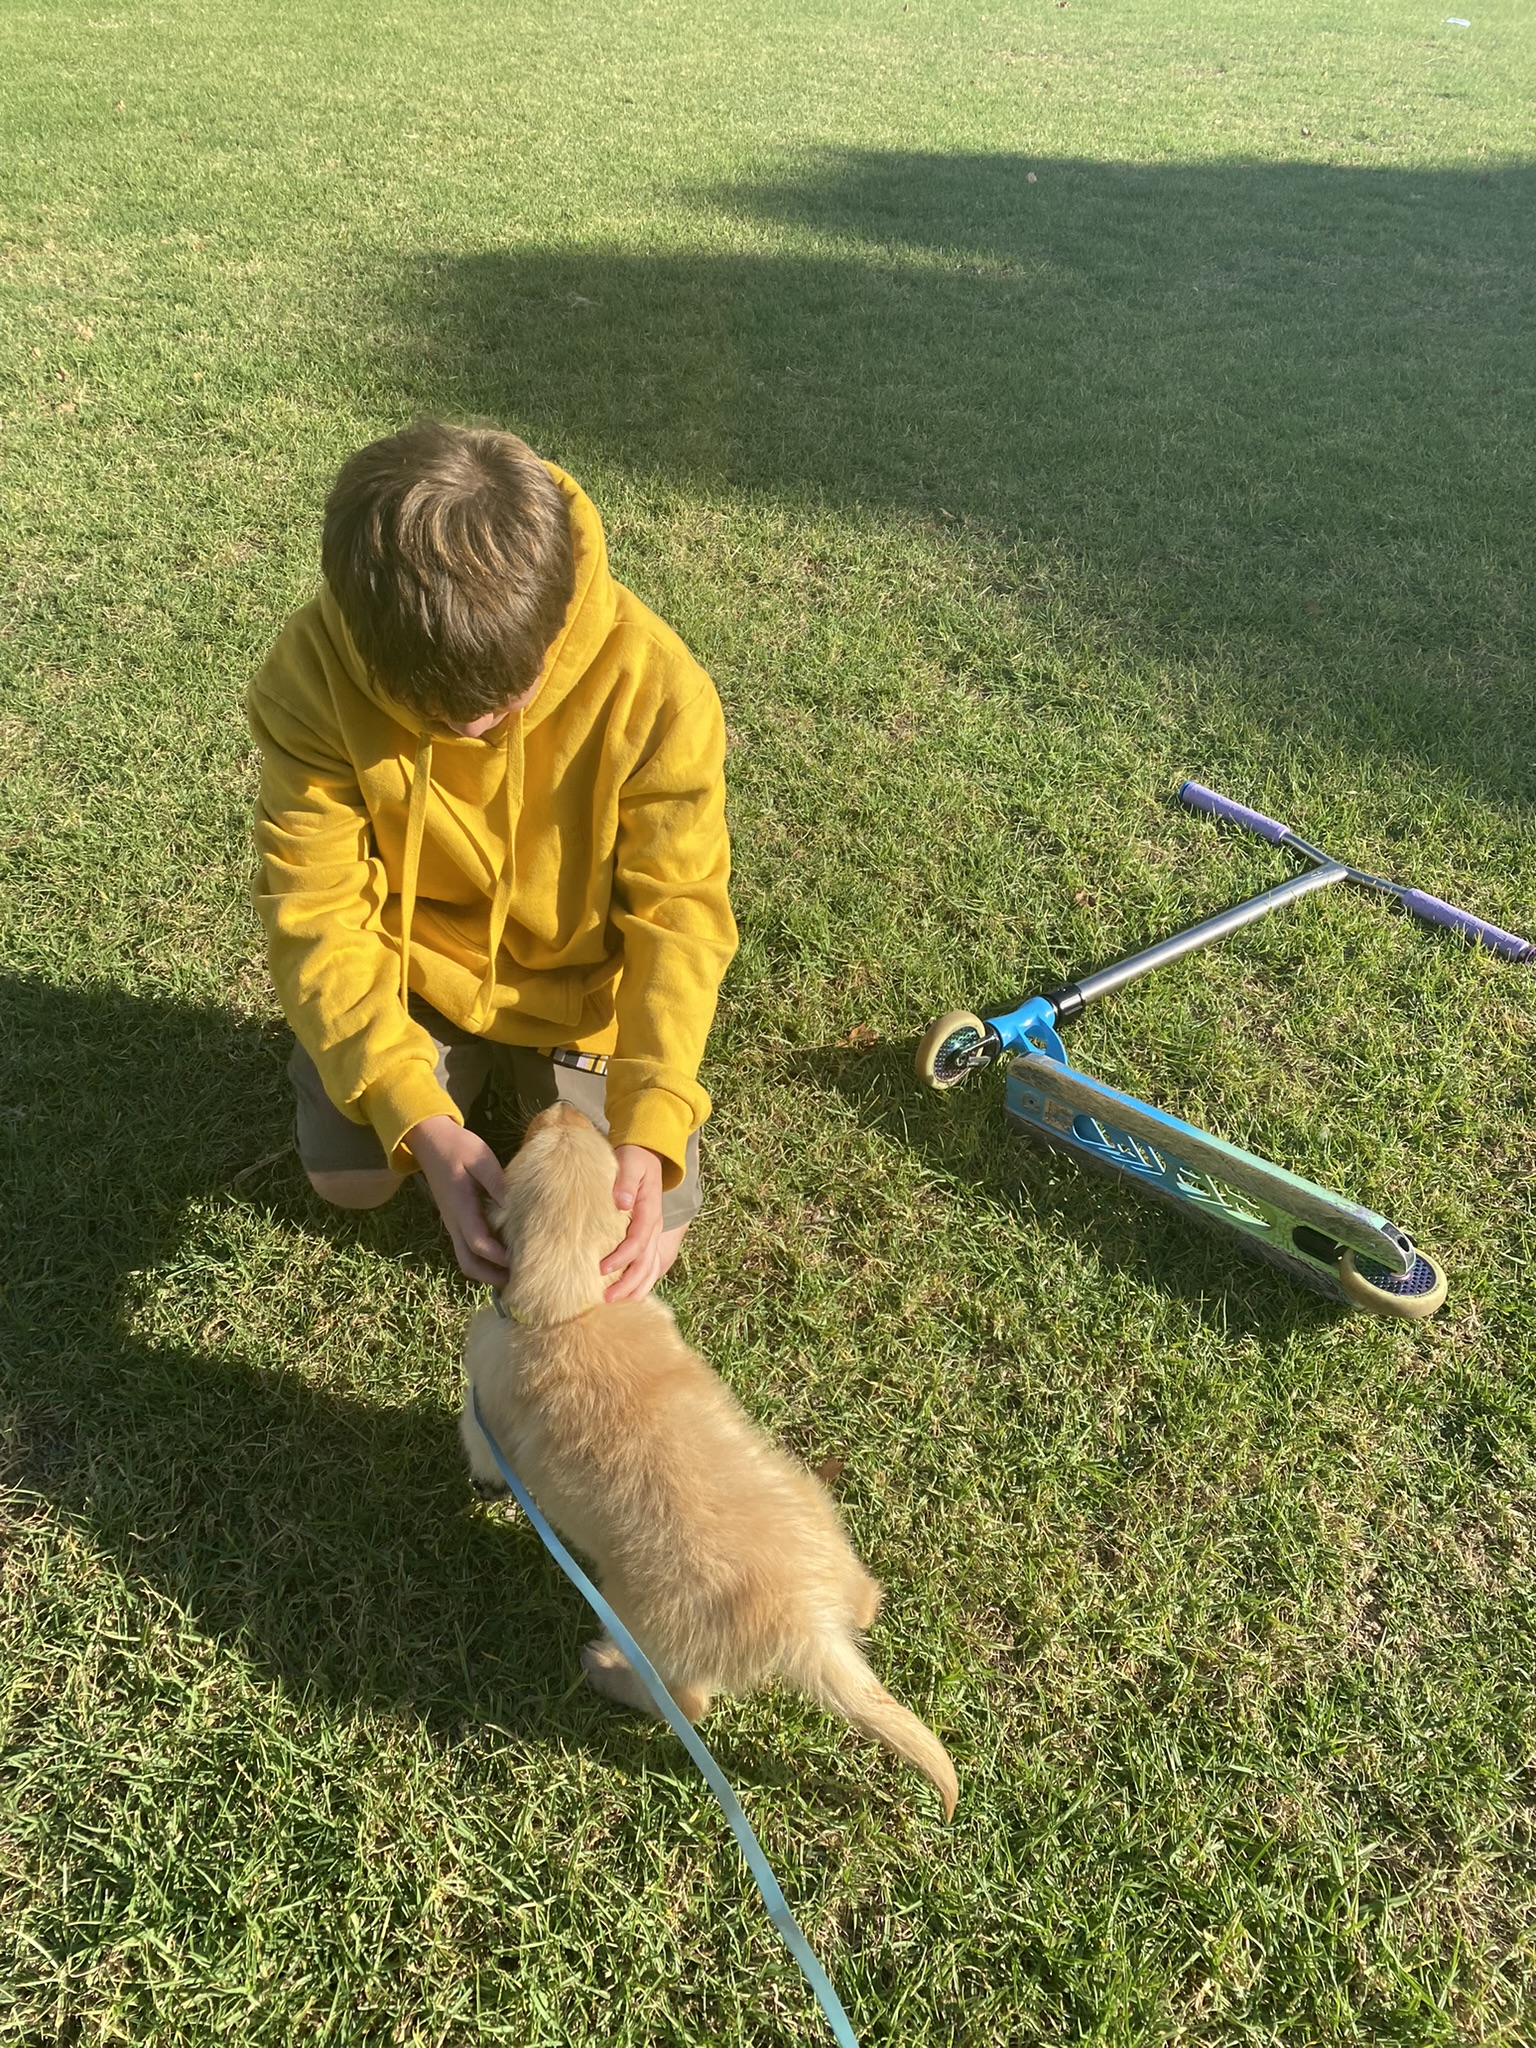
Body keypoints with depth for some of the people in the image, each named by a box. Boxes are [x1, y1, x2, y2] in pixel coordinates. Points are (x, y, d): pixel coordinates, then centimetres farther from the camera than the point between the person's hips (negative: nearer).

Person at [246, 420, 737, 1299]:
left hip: (583, 985, -1)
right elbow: (319, 914, -25)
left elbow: (678, 913, -25)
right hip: (414, 969, 1)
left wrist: (649, 1126, -38)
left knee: (643, 1241, -2)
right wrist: (423, 1123, -37)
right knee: (349, 1177, -4)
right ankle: (473, 1064, 25)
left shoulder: (654, 684, -30)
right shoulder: (312, 673, -27)